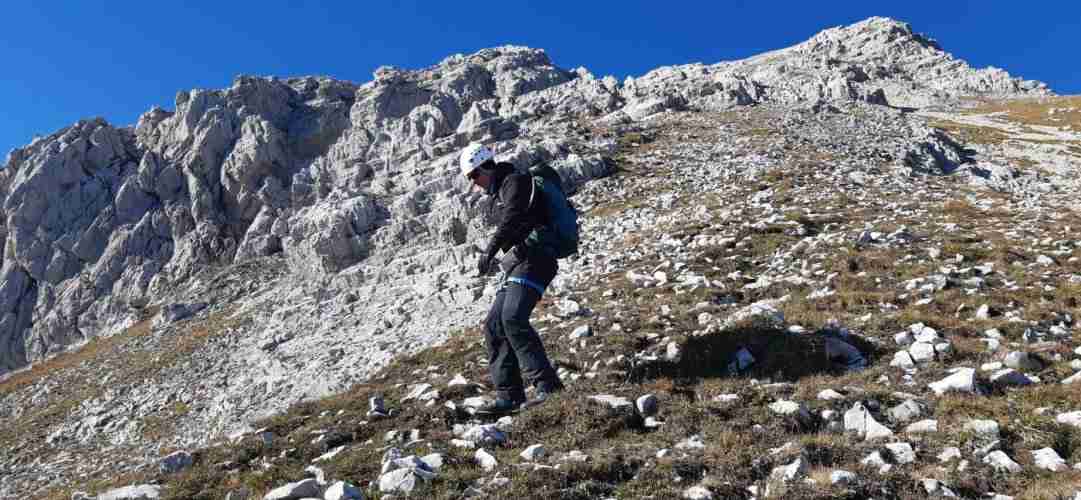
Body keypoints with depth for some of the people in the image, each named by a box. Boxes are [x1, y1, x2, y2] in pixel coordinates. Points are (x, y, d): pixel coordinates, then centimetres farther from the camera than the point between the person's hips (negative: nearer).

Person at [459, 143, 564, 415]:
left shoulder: (516, 180, -5)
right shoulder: (500, 193, 24)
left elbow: (512, 218, -23)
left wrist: (490, 249, -34)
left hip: (533, 259, -10)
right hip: (518, 264, 10)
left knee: (513, 318, -25)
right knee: (494, 326, 3)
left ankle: (548, 385, -25)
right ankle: (509, 396, 4)